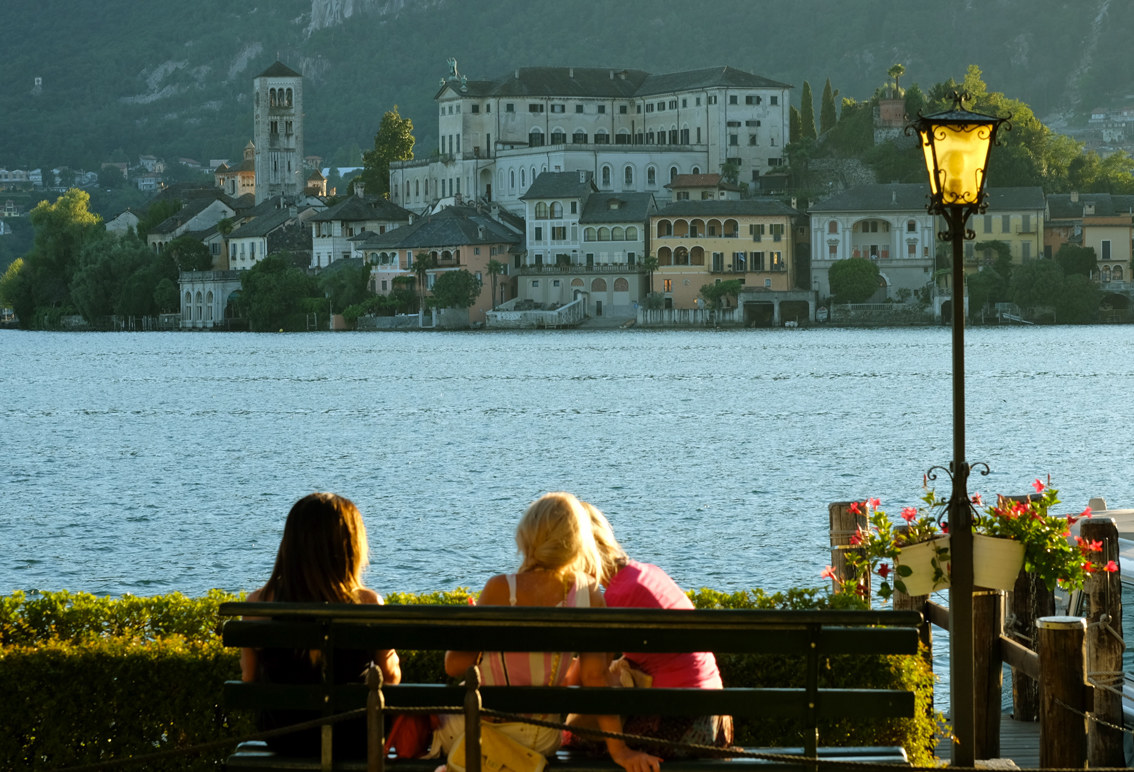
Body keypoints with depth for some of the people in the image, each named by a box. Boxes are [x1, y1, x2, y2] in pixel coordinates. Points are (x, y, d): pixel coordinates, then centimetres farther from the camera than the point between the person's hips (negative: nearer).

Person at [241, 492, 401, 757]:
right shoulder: (367, 603, -19)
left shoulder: (259, 602, -14)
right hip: (353, 741, -2)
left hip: (284, 740, 2)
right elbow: (391, 677, -5)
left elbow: (250, 679, -1)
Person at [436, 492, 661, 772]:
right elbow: (595, 679, -13)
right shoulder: (589, 596, -14)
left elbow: (454, 665, -14)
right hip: (542, 742, 3)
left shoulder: (501, 589, -22)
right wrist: (619, 749, -8)